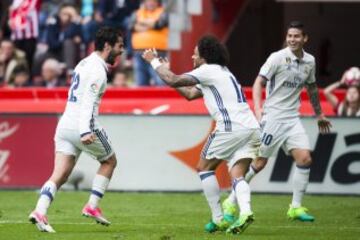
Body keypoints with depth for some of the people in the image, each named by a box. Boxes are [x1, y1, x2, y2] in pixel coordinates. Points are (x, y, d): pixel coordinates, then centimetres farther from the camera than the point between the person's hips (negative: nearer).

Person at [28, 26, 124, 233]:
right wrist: (85, 132, -32)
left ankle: (40, 211, -20)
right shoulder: (98, 70, -12)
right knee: (109, 161, 16)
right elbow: (88, 101, -23)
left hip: (65, 124, 8)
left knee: (60, 175, -2)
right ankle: (92, 206, 11)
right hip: (83, 126, -8)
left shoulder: (85, 63, 17)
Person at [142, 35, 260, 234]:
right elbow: (190, 93, 35)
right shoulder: (221, 73, 30)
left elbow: (173, 81, -4)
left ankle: (218, 219, 2)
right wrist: (166, 70, 36)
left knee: (204, 167, 7)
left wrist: (154, 62, 10)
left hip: (231, 127, -8)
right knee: (238, 175, 2)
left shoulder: (208, 71, 1)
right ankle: (245, 211, -26)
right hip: (251, 128, 8)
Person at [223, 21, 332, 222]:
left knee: (305, 159, -7)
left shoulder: (310, 61, 8)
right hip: (273, 117, -6)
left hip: (293, 118, 6)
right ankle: (231, 202, 7)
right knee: (259, 162, -6)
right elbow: (259, 82, -13)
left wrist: (319, 115, 30)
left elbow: (312, 89, 24)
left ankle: (296, 208, 3)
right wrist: (258, 108, -27)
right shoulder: (278, 58, -10)